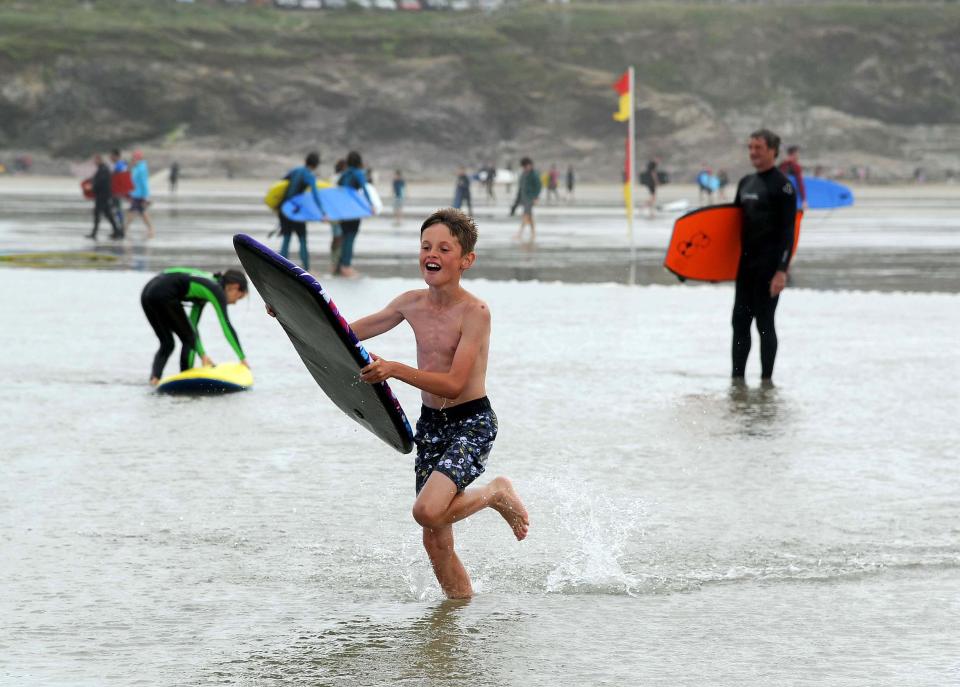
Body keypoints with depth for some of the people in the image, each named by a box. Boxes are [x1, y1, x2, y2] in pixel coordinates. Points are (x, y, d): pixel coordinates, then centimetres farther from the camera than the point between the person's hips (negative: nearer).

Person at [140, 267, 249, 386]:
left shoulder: (206, 285, 28)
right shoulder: (217, 290, 4)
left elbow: (192, 323, 31)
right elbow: (227, 327, -1)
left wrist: (203, 355, 32)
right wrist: (243, 358, 4)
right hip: (164, 294, -9)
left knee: (167, 343, 17)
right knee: (189, 339, 8)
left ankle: (154, 377, -1)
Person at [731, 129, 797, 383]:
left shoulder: (782, 186, -9)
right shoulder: (745, 183, 13)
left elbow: (787, 232, -14)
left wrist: (782, 270, -21)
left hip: (769, 266, -7)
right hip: (746, 264, 7)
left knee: (764, 322, -3)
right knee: (740, 321, 6)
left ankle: (766, 380, 4)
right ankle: (737, 379, 11)